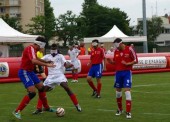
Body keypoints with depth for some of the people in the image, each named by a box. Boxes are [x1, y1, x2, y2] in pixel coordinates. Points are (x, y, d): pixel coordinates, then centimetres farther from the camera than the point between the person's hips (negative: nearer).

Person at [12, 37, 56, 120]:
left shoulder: (33, 49, 9)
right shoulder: (30, 49, -21)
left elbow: (36, 59, 29)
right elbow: (34, 61, -38)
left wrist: (46, 61, 20)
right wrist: (46, 64, -37)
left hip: (30, 72, 10)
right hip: (24, 72, -10)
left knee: (41, 87, 17)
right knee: (32, 92, -18)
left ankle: (46, 107, 34)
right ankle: (17, 111, -12)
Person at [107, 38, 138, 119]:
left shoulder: (129, 49, -10)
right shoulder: (116, 51, 4)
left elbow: (135, 60, -5)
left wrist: (127, 64, -19)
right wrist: (111, 61, -8)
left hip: (127, 72, -5)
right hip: (118, 72, 5)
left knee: (127, 90, -12)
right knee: (118, 91, 10)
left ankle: (128, 112, -9)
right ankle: (120, 109, 29)